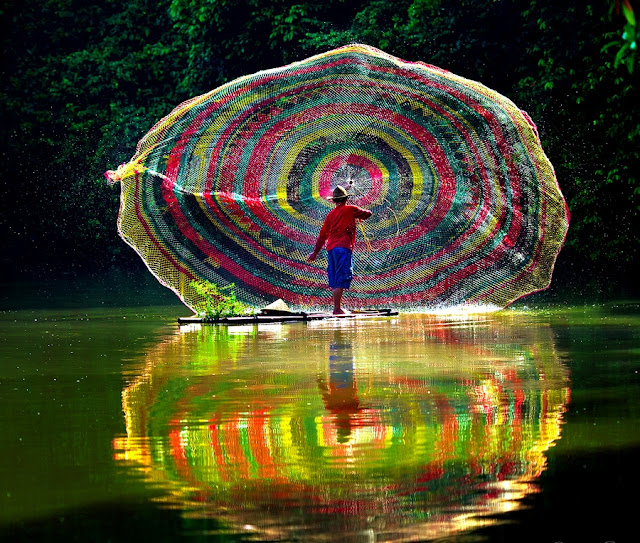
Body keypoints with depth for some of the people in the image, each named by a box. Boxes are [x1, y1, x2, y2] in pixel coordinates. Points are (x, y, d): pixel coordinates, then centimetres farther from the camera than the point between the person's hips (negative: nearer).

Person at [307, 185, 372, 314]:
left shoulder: (331, 214, 16)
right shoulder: (350, 209, 2)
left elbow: (322, 235, 19)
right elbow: (368, 213, 14)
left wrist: (315, 252, 26)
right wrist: (359, 216, 36)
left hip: (330, 249, 6)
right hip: (343, 248, -6)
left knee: (335, 280, 11)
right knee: (341, 279, -10)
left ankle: (337, 306, 11)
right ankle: (337, 308, -16)